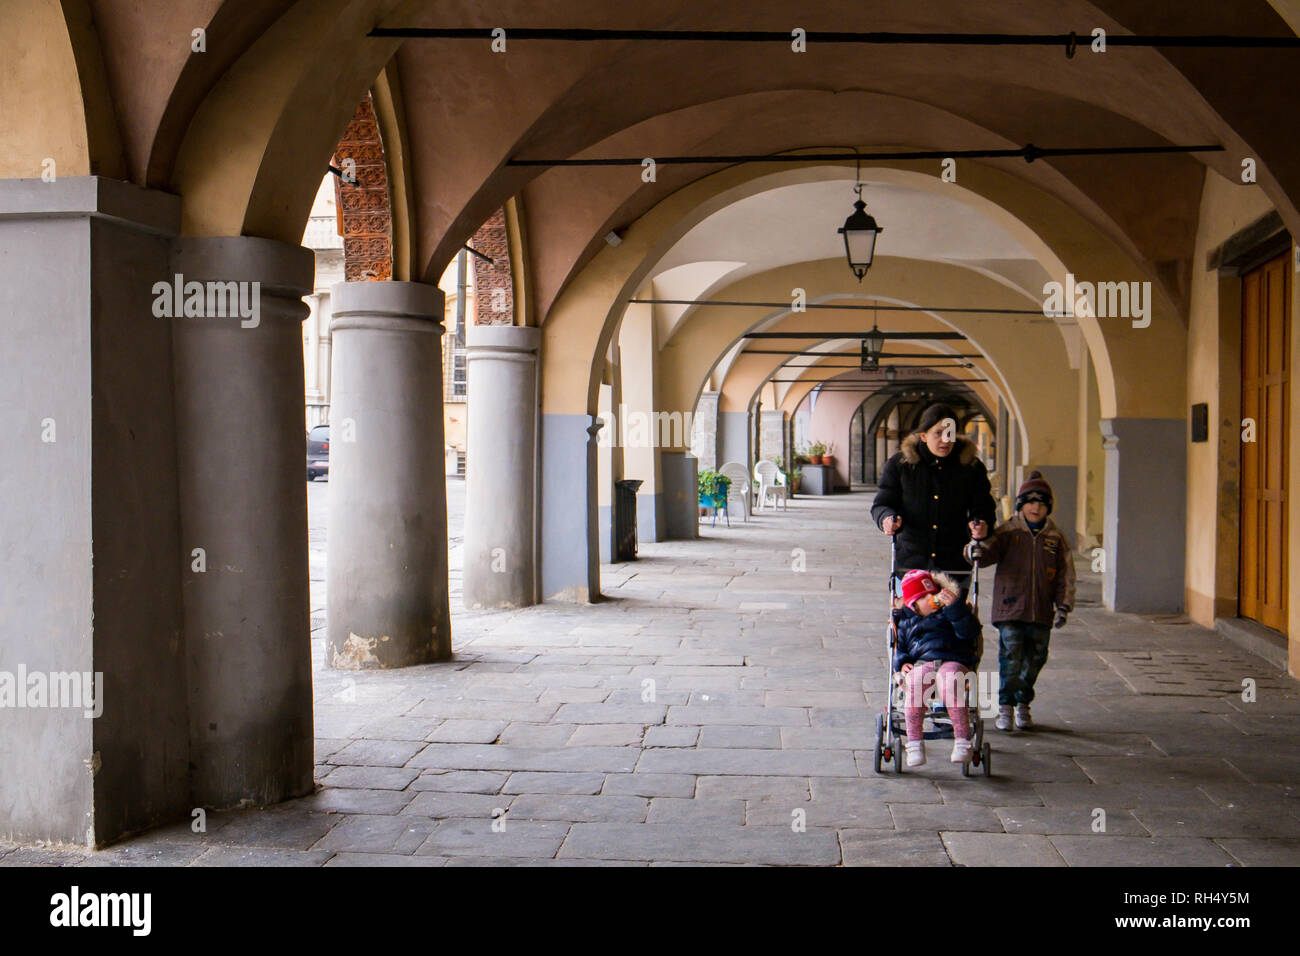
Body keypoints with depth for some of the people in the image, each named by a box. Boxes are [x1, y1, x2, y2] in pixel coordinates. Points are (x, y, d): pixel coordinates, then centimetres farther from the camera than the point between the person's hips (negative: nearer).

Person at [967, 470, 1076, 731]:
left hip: (1041, 612, 3)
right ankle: (1005, 707, 3)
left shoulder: (1056, 538, 8)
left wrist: (1063, 606, 2)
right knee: (1010, 660, -6)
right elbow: (989, 549, -12)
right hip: (1010, 610, -3)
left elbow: (1065, 575, 10)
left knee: (1034, 661, 10)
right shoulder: (1007, 532, 2)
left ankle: (1023, 705, 26)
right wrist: (977, 548, -36)